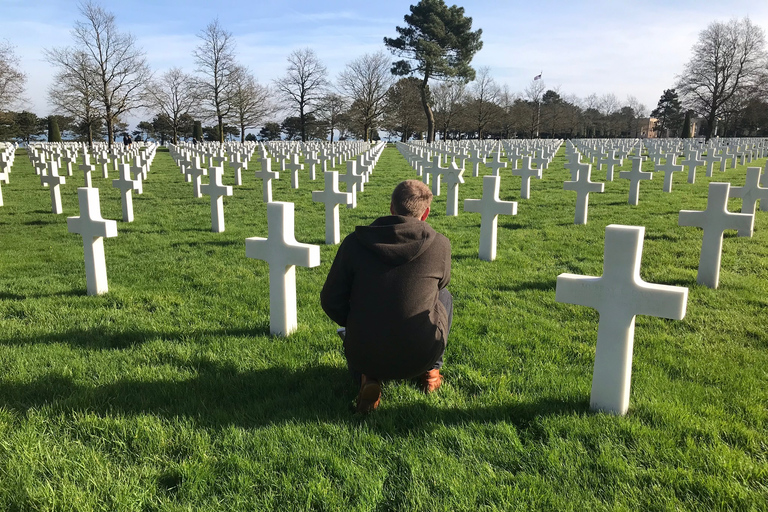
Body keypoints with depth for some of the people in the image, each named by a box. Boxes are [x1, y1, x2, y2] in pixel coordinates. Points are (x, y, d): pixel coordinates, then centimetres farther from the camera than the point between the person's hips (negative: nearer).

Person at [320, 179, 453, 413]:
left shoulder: (354, 242, -6)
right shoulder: (440, 245, -8)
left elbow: (331, 301, -1)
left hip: (365, 356, 1)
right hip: (420, 356, 0)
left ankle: (366, 378, 8)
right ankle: (430, 372, 28)